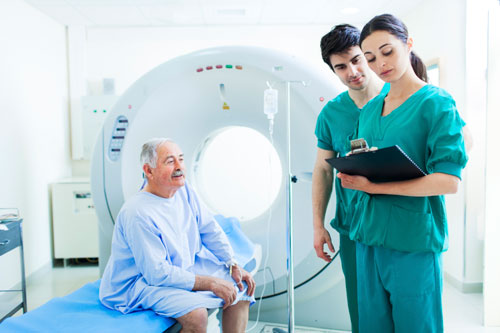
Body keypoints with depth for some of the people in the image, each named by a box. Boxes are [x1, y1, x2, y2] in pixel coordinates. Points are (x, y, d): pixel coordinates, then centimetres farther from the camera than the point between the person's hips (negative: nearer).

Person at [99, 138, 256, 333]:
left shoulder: (183, 190, -2)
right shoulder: (137, 214, -27)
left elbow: (210, 229, 8)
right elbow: (157, 274, -27)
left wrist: (234, 266, 0)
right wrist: (211, 283, -24)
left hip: (183, 268, 9)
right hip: (142, 281, -8)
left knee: (241, 289, 2)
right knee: (196, 314, -32)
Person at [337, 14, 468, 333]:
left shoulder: (437, 103, -6)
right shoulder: (369, 109, 12)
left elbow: (449, 180, -15)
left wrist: (376, 186, -18)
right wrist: (353, 175, -7)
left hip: (414, 240, -5)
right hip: (368, 236, 6)